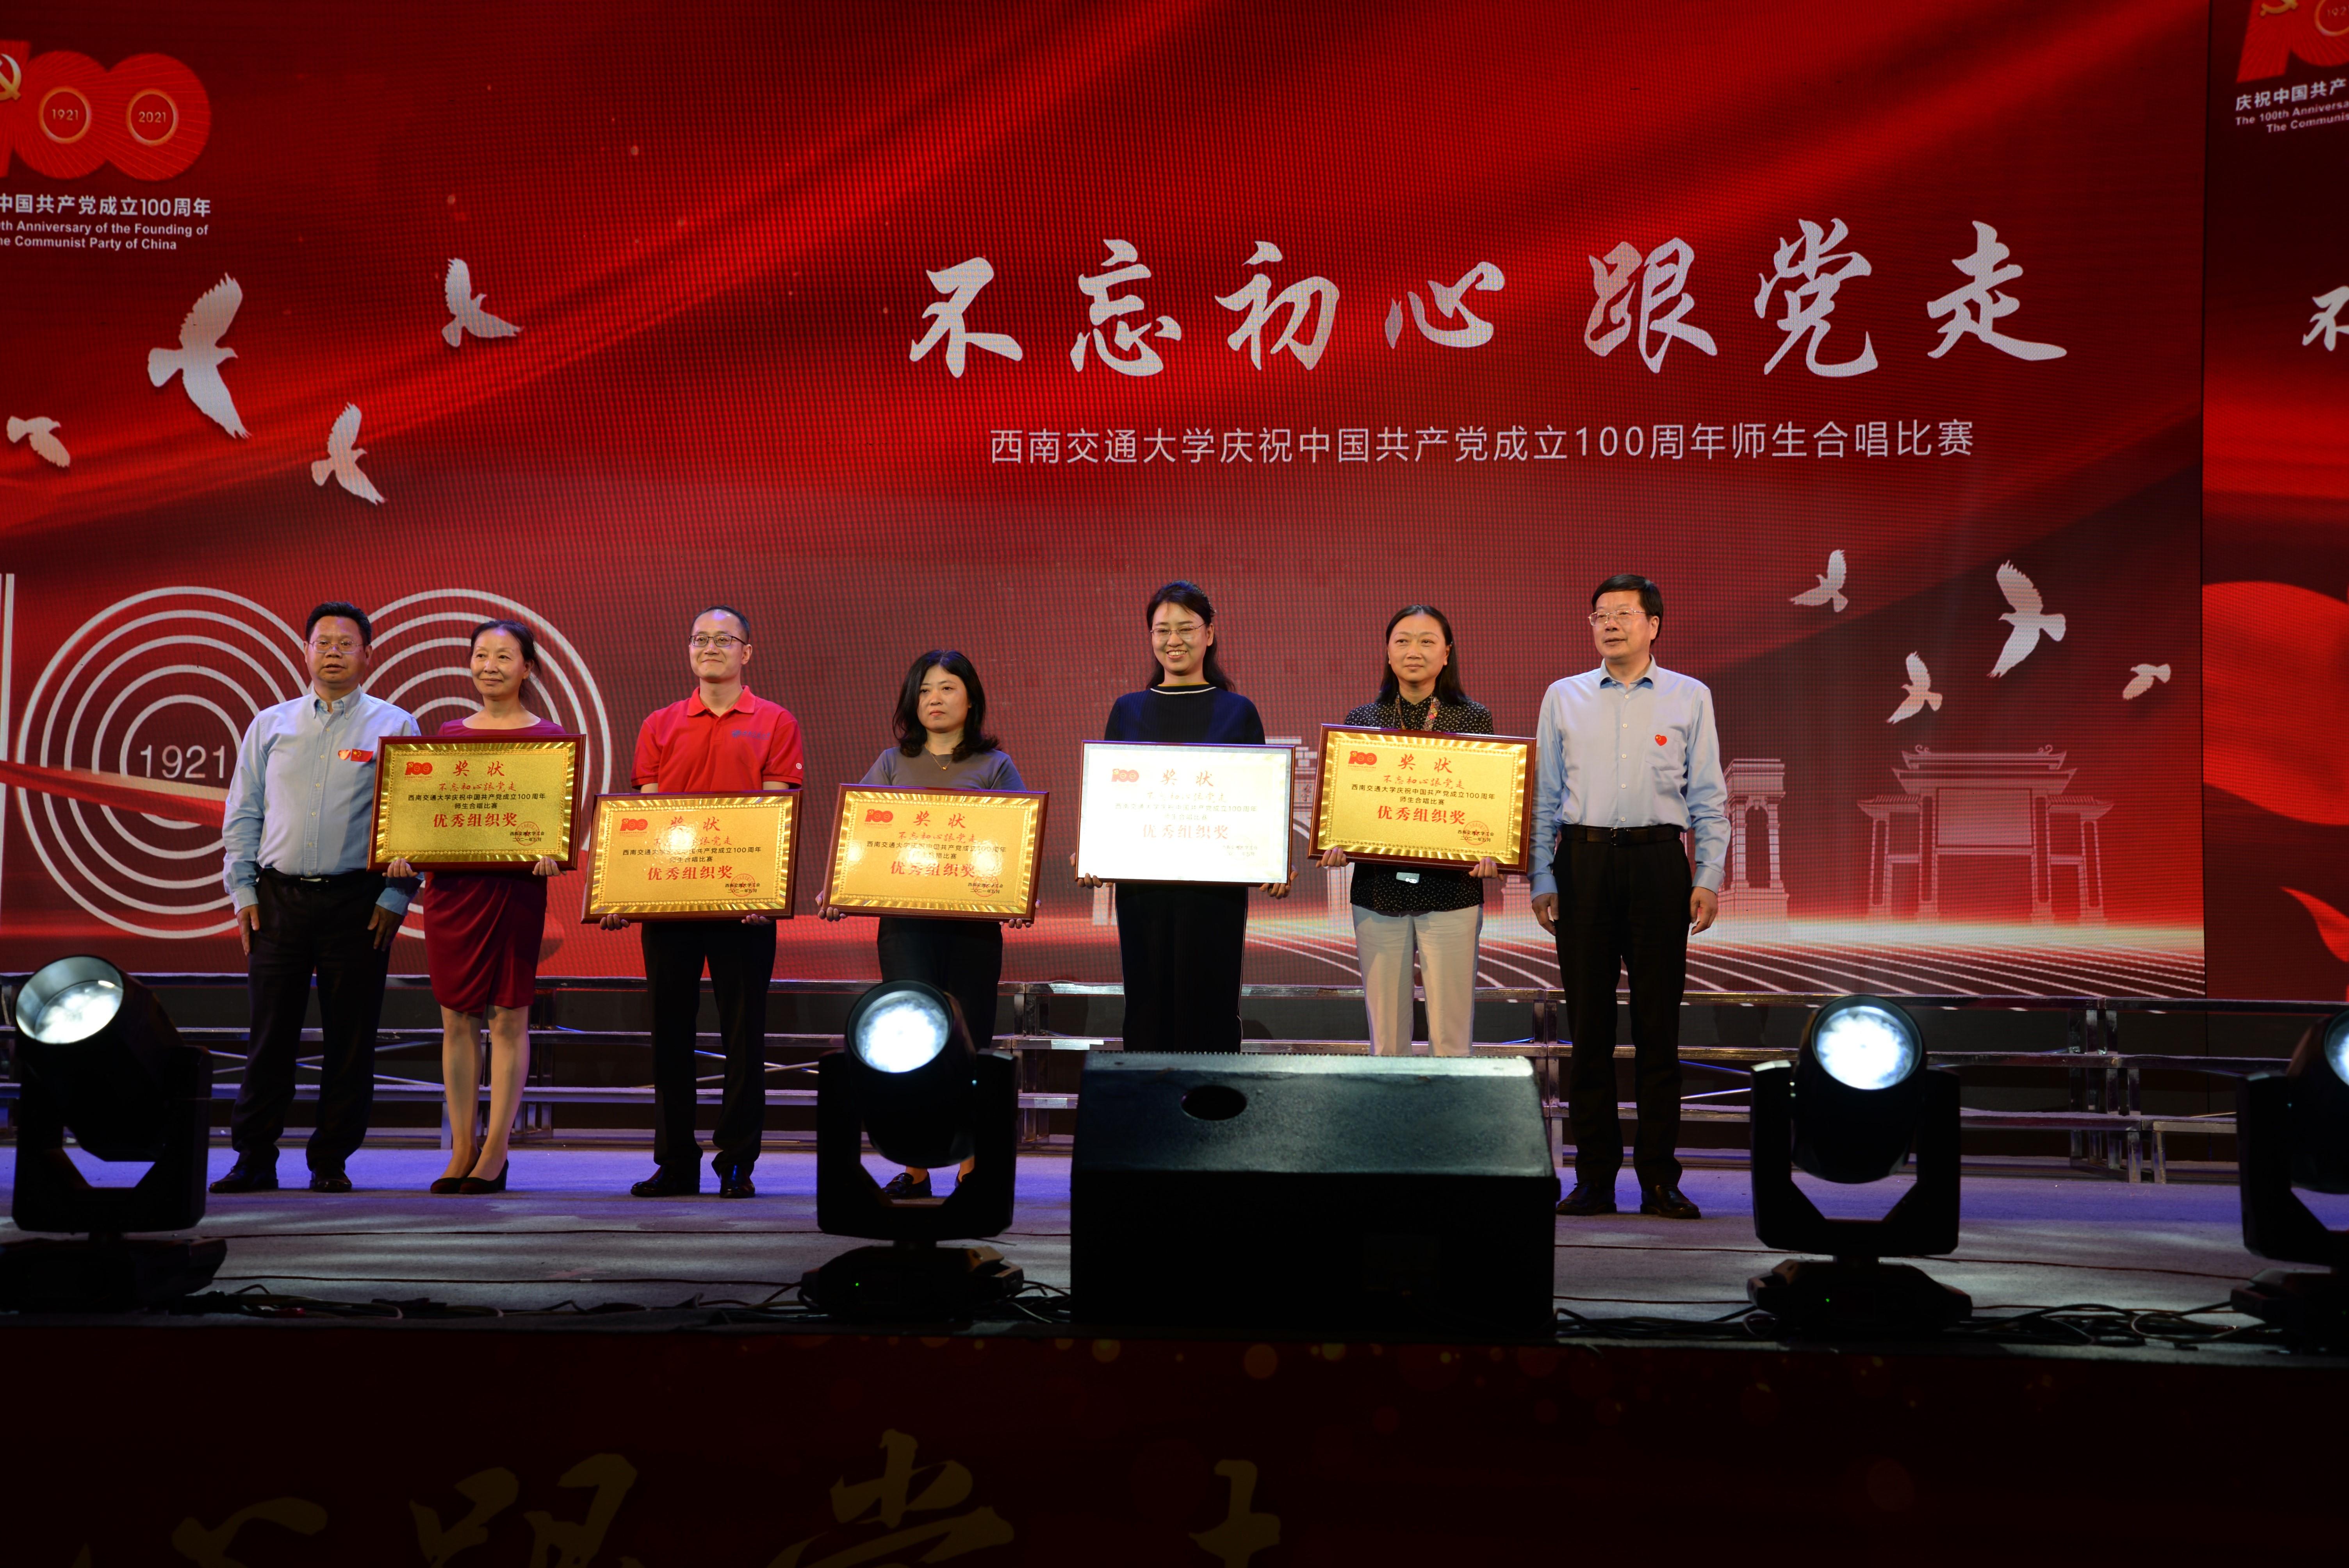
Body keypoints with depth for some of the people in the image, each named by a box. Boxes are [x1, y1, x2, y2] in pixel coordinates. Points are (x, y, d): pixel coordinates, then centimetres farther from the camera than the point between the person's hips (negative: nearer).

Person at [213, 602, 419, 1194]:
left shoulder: (394, 727, 5)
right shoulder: (270, 725, 13)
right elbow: (241, 816, 13)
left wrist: (395, 899, -7)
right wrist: (243, 891, 4)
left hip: (358, 902, -2)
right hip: (278, 898, 2)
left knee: (350, 1039, 1)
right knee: (270, 1034, 3)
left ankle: (332, 1163, 11)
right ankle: (254, 1159, 11)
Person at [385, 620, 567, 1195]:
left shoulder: (548, 736, 2)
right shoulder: (450, 733, 14)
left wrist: (552, 855, -21)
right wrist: (406, 854, -3)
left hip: (515, 885, -4)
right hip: (451, 883, 4)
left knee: (509, 1017, 0)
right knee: (456, 1017, 6)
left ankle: (496, 1152, 6)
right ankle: (461, 1149, 14)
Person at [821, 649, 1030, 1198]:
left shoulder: (995, 767, 8)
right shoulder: (893, 763, 12)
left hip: (974, 922, 0)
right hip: (904, 920, 1)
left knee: (969, 1042, 3)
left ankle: (971, 1165, 13)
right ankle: (915, 1167, 2)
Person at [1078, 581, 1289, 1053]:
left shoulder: (1238, 711, 6)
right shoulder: (1129, 710, 11)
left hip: (1216, 885, -2)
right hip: (1142, 885, 2)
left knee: (1208, 1007, -1)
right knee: (1148, 1009, 4)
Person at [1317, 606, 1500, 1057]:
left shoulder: (1474, 718, 5)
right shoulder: (1362, 719, 10)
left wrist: (1491, 852, -15)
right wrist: (1334, 846, -9)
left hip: (1452, 889, -2)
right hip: (1378, 889, 2)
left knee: (1451, 1038, -1)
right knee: (1385, 1039, 6)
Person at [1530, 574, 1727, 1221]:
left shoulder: (1690, 697, 8)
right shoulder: (1563, 698, 10)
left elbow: (1709, 797, 7)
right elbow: (1544, 796, 10)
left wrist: (1710, 877, -2)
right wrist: (1541, 879, 3)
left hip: (1659, 861, -1)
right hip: (1583, 861, 1)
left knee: (1659, 1023, 1)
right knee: (1589, 1022, 2)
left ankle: (1660, 1179, 8)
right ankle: (1594, 1178, 9)